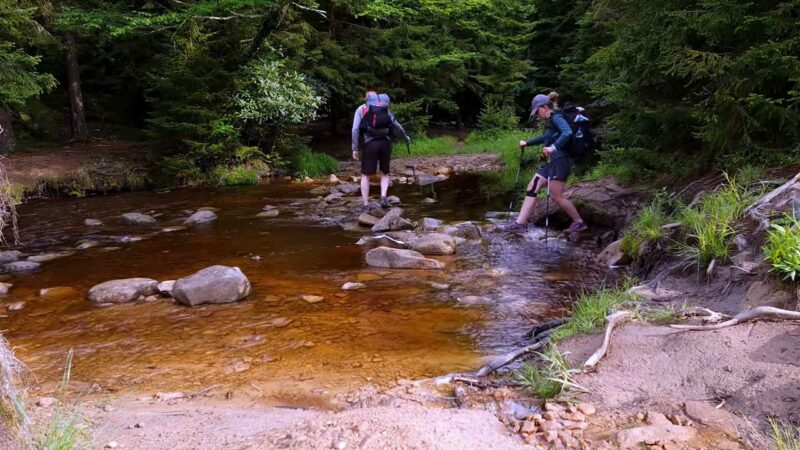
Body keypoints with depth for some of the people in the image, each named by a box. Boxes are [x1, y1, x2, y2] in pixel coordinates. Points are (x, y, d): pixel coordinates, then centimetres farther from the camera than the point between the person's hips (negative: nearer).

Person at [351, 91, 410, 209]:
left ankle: (365, 205, 3)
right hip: (385, 143, 2)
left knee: (365, 175, 7)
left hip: (370, 143, -2)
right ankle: (383, 197, -2)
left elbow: (355, 129, -2)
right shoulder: (385, 109, 16)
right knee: (385, 173, 18)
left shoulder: (361, 109, 9)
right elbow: (396, 125, 21)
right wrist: (405, 137, 37)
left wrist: (355, 148, 0)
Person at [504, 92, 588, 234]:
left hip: (559, 161, -10)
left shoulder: (556, 118, -11)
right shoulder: (551, 121, 18)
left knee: (556, 196, -7)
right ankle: (520, 223, 4)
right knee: (532, 188, 5)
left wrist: (553, 147, -39)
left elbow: (568, 132, -31)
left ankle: (579, 222, 7)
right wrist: (527, 143, 39)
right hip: (551, 162, 10)